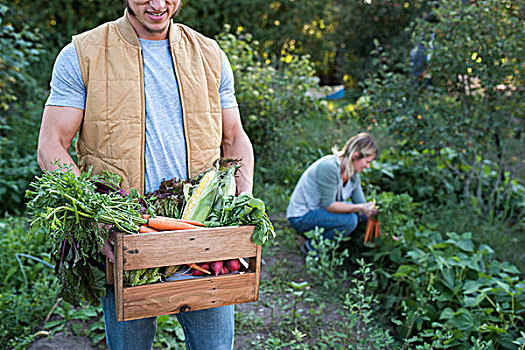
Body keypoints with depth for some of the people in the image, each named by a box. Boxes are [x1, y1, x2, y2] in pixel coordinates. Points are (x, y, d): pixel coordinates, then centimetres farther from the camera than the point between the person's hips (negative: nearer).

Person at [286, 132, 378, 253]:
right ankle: (312, 247, -5)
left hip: (317, 209, 9)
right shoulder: (328, 166, -28)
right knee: (349, 219, -23)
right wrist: (360, 208, -28)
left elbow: (361, 204, 6)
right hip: (300, 217, -9)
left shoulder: (353, 174, -1)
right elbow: (328, 205, -25)